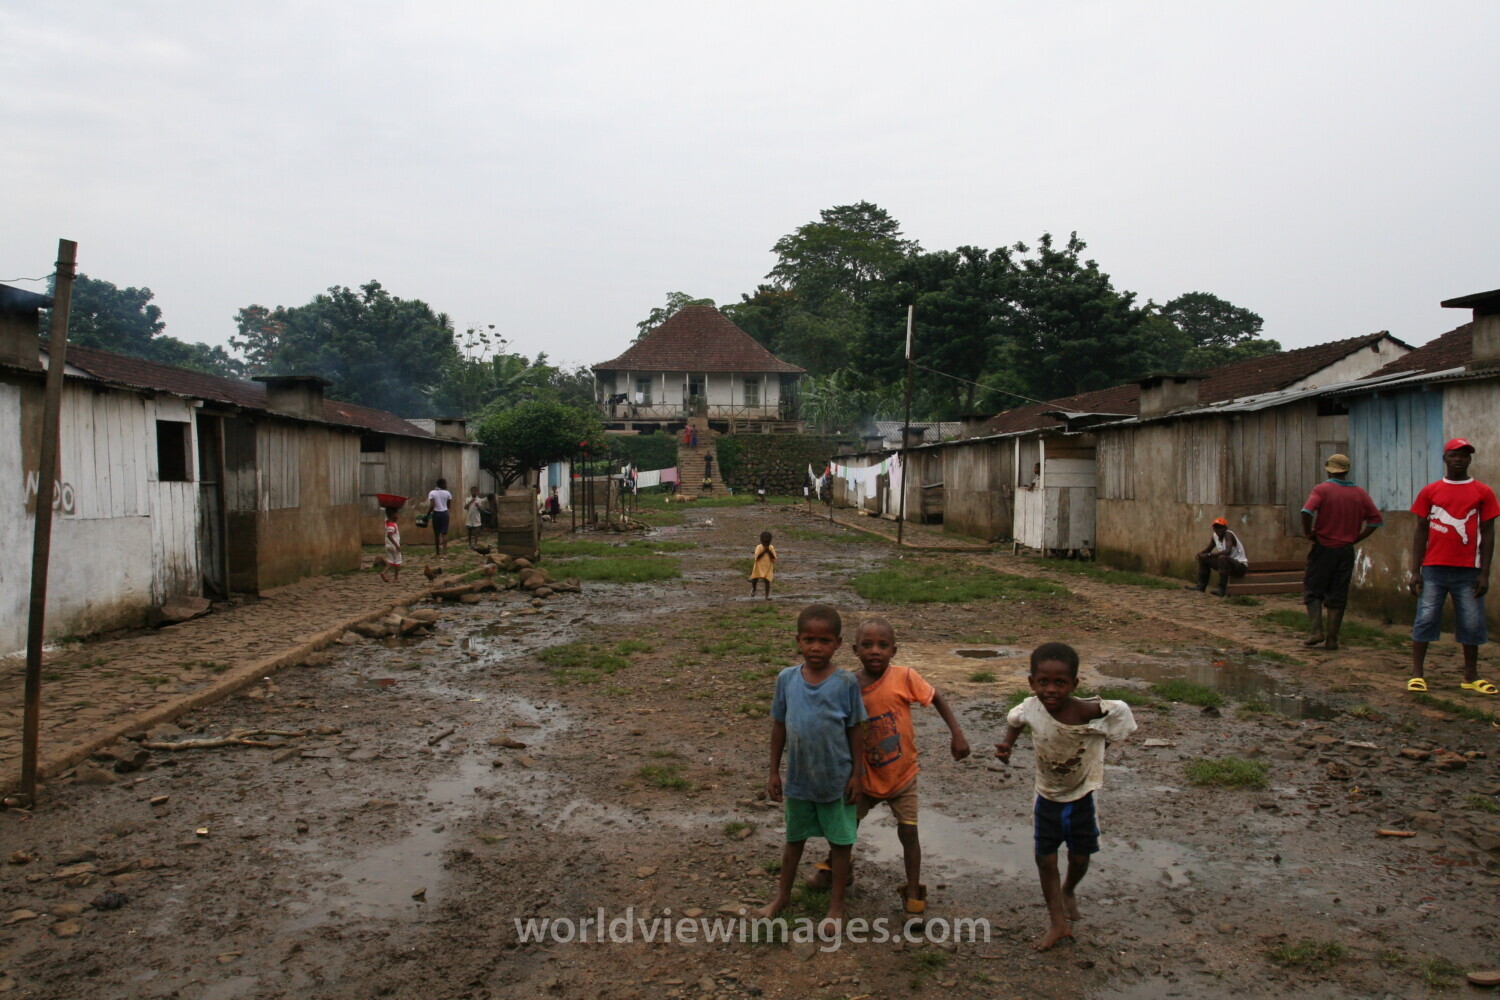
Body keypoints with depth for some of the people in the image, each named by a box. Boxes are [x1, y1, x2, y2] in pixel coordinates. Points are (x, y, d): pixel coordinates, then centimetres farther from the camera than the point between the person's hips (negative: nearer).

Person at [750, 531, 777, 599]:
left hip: (768, 568, 0)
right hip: (758, 567, 0)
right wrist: (763, 551, -22)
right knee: (754, 580, 5)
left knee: (767, 581, -6)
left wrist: (769, 551, -19)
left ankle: (767, 595, 7)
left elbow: (774, 559, -11)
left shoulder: (771, 548, -5)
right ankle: (753, 589, 37)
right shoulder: (758, 547, -9)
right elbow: (757, 557, -20)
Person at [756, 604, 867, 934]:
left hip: (837, 780, -2)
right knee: (794, 839, 21)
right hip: (798, 779, 2)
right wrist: (774, 772, 4)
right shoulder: (786, 679, -8)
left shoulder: (846, 682, -14)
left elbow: (855, 730, -5)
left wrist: (856, 774, -5)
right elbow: (779, 726, 2)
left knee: (841, 842, 12)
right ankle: (783, 895, 40)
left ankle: (836, 906, 29)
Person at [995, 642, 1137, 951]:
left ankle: (1068, 891, 50)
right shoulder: (1031, 708, -24)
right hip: (1047, 798, 1)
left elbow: (1121, 711, -13)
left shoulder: (1092, 713, -33)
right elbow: (1014, 720, 1)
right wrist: (1007, 745, -17)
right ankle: (1059, 923, 24)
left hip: (1081, 798, -1)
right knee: (1045, 860, 6)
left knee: (1079, 857, 17)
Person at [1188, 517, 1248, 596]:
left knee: (1222, 557, -36)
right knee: (1203, 558, 6)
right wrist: (1201, 554, -13)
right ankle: (1201, 585, 7)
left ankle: (1222, 589, -32)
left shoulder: (1228, 534, -21)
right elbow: (1207, 550, 12)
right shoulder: (1214, 536, 1)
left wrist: (1209, 555, -35)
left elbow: (1227, 551, -37)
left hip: (1241, 565, -8)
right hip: (1227, 564, 8)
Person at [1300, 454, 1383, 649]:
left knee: (1313, 591, 7)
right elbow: (1375, 520, 4)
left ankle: (1315, 630, -7)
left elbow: (1307, 511, -23)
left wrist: (1307, 532, -9)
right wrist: (1356, 538, 7)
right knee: (1337, 596, 7)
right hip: (1346, 551, 3)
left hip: (1323, 548, -3)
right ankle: (1332, 639, 8)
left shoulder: (1322, 489, -7)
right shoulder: (1360, 494, 6)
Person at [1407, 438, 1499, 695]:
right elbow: (1421, 531, 6)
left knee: (1472, 623, 4)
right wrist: (1415, 571, 1)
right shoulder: (1430, 491, 5)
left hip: (1468, 570, 0)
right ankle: (1417, 674, 4)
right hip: (1434, 568, 0)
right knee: (1425, 619, -1)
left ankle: (1471, 676, 16)